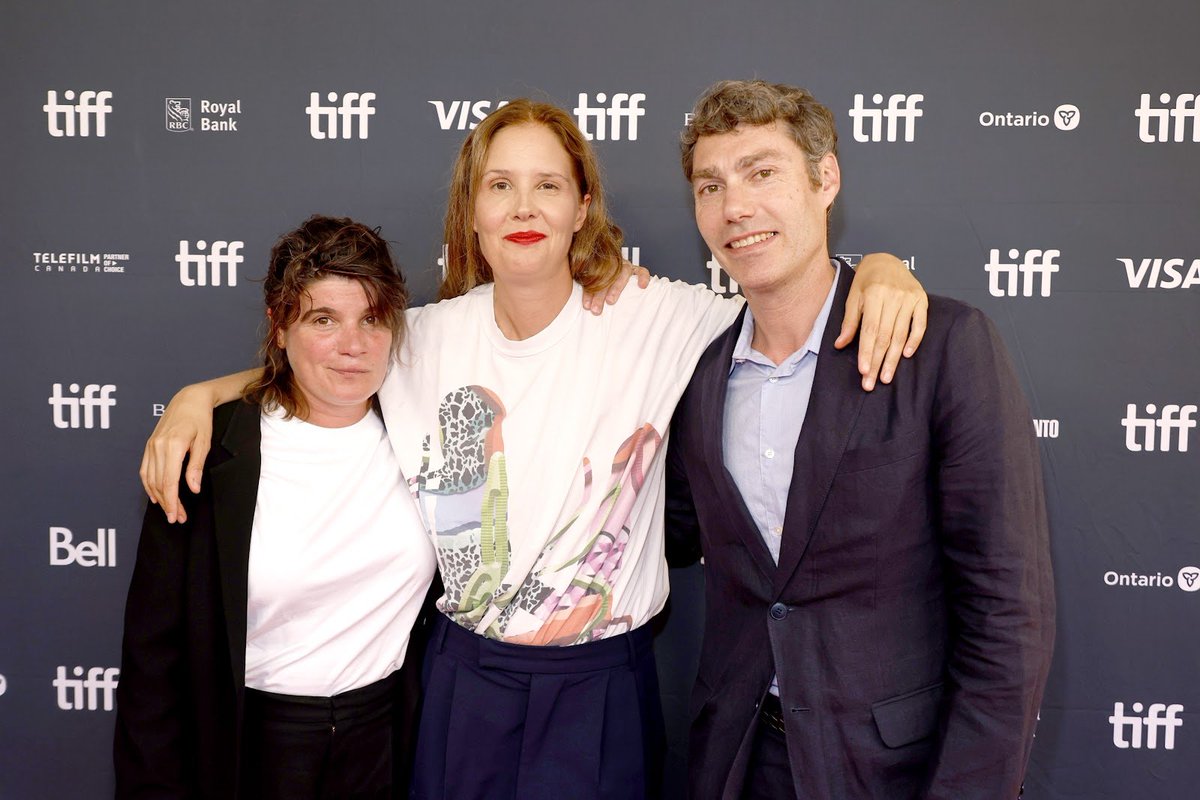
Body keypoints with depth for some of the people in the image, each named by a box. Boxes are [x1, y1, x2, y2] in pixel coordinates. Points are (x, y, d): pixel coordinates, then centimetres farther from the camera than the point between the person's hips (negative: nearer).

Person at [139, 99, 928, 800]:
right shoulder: (431, 337, -2)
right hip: (468, 681, 2)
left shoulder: (654, 318, -10)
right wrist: (200, 395, -1)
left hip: (600, 689, -2)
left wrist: (878, 268, -23)